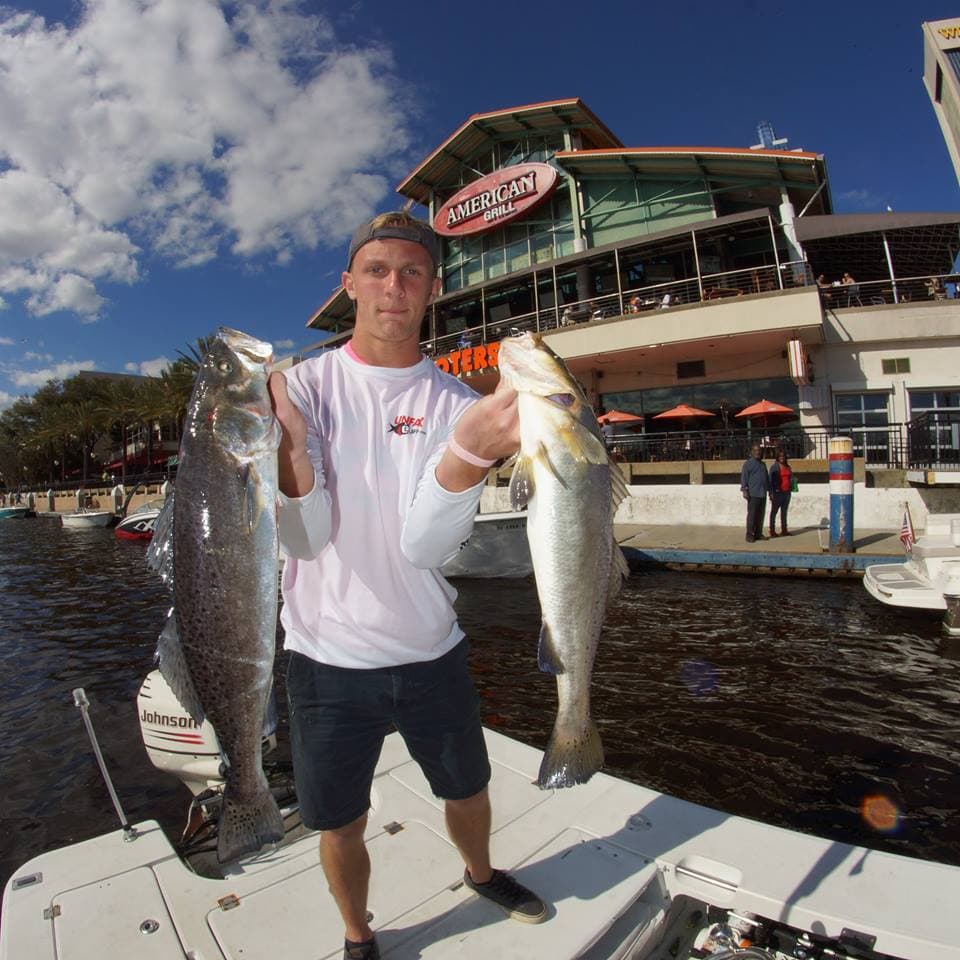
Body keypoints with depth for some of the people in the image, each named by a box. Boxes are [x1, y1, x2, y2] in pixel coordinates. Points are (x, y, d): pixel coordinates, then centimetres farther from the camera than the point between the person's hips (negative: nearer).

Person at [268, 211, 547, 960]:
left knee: (468, 789, 23)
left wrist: (471, 451, -37)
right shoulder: (304, 386, -7)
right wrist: (286, 441, -35)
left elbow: (424, 545, -19)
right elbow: (306, 538, -17)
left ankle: (480, 872, 57)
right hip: (328, 660, -1)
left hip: (432, 653, 2)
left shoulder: (456, 404, -6)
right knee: (341, 824, 17)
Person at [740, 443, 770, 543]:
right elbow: (744, 477, -9)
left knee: (760, 515, 9)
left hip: (763, 494, 7)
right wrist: (744, 490, -18)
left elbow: (767, 478, 26)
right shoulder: (748, 463, -2)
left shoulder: (762, 464, 20)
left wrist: (769, 490, 22)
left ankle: (758, 534, 16)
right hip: (753, 494, -7)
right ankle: (749, 535, -3)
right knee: (752, 515, -7)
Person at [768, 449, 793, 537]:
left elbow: (791, 478, 22)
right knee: (774, 511, -3)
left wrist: (791, 487, 1)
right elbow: (771, 480, -9)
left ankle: (784, 530, 17)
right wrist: (771, 493, -14)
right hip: (777, 492, -6)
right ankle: (772, 530, 0)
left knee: (784, 512, 11)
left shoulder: (787, 466, 14)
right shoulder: (774, 466, -4)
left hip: (786, 492, 6)